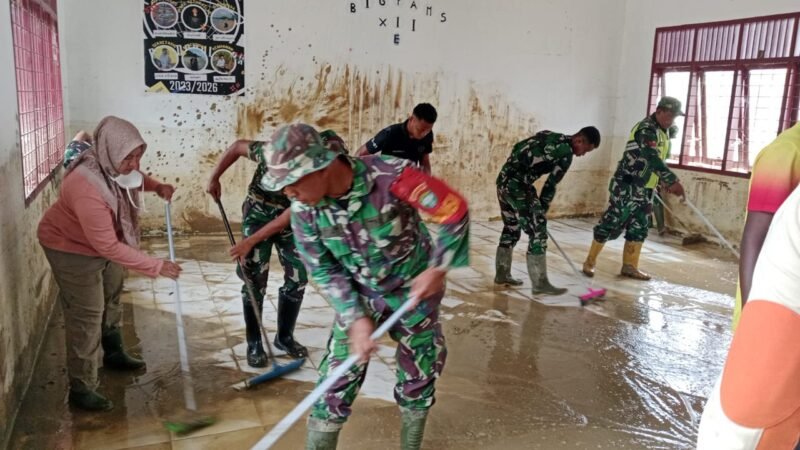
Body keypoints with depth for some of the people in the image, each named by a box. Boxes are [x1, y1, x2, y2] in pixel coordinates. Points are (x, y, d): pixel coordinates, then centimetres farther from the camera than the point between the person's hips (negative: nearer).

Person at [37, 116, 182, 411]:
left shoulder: (113, 165, -17)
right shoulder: (86, 187, -41)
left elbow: (134, 176, 11)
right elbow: (108, 246, -39)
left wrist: (157, 186, -11)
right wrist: (156, 266, -36)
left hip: (105, 242, 9)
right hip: (72, 249, -9)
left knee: (111, 299, 23)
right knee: (86, 316, -4)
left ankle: (114, 354, 46)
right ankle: (81, 390, 9)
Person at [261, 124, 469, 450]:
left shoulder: (389, 176, -32)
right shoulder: (303, 209, -18)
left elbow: (454, 211, -22)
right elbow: (324, 271, -8)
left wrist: (438, 268, -18)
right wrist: (355, 318, -16)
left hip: (414, 291, -2)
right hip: (358, 297, 2)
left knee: (419, 376, 13)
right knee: (336, 382, -1)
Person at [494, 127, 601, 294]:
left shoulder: (550, 136, 17)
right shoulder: (566, 151, -8)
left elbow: (518, 147, 20)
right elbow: (551, 184, -6)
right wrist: (541, 210, 6)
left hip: (504, 180, 10)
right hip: (517, 185, -10)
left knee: (511, 229, 19)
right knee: (537, 231, -5)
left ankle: (502, 274, 28)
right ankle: (540, 283, -2)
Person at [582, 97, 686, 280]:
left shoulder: (662, 131, 14)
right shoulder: (646, 129, -18)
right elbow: (652, 159, -31)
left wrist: (666, 182, 23)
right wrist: (673, 181, -37)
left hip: (643, 189, 9)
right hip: (627, 187, -9)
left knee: (638, 228, 10)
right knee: (611, 223, -5)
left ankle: (629, 266, 18)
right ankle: (590, 261, 6)